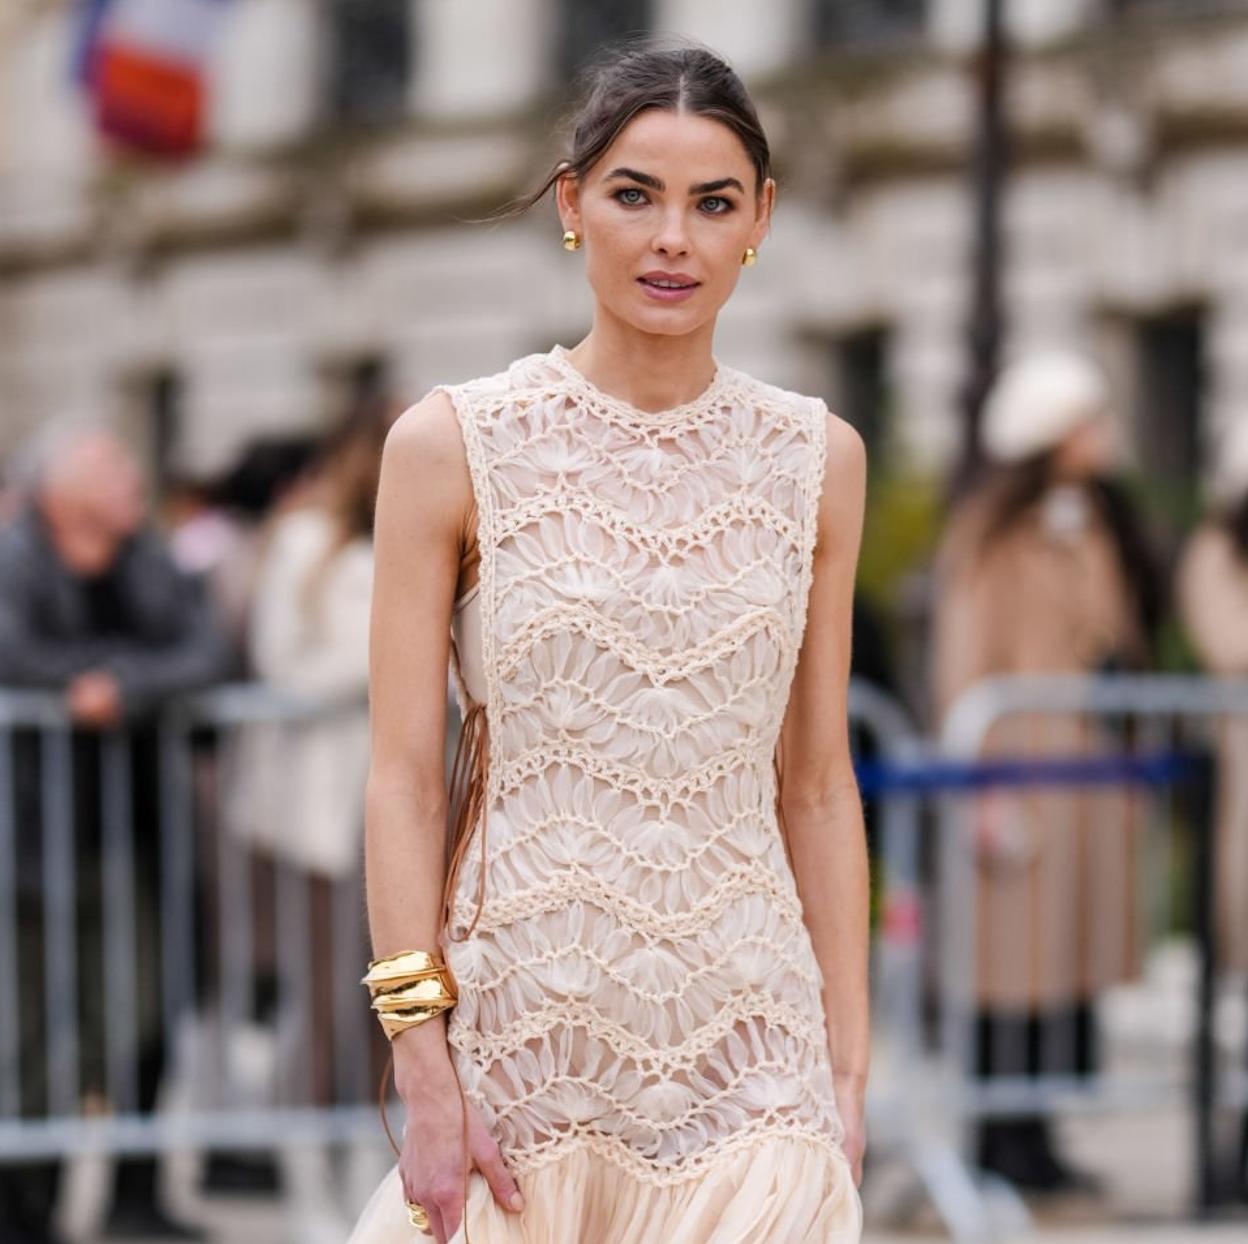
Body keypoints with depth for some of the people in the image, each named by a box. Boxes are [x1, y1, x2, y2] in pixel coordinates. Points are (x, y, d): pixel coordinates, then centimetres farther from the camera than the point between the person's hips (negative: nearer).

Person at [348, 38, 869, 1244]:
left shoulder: (816, 459, 5)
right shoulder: (455, 444, -2)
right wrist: (422, 1068, -10)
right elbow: (403, 774, -4)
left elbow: (817, 786, 8)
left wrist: (848, 1067, 6)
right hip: (521, 1024, -2)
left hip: (747, 1037, 2)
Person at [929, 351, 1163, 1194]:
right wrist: (987, 792, -14)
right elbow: (962, 671, -10)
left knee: (1076, 952, 5)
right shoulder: (991, 532, -7)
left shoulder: (1099, 526, 16)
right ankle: (1000, 1141, -1)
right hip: (1022, 765, -7)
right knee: (1012, 955, -7)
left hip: (1095, 769, 8)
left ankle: (1036, 1138, 10)